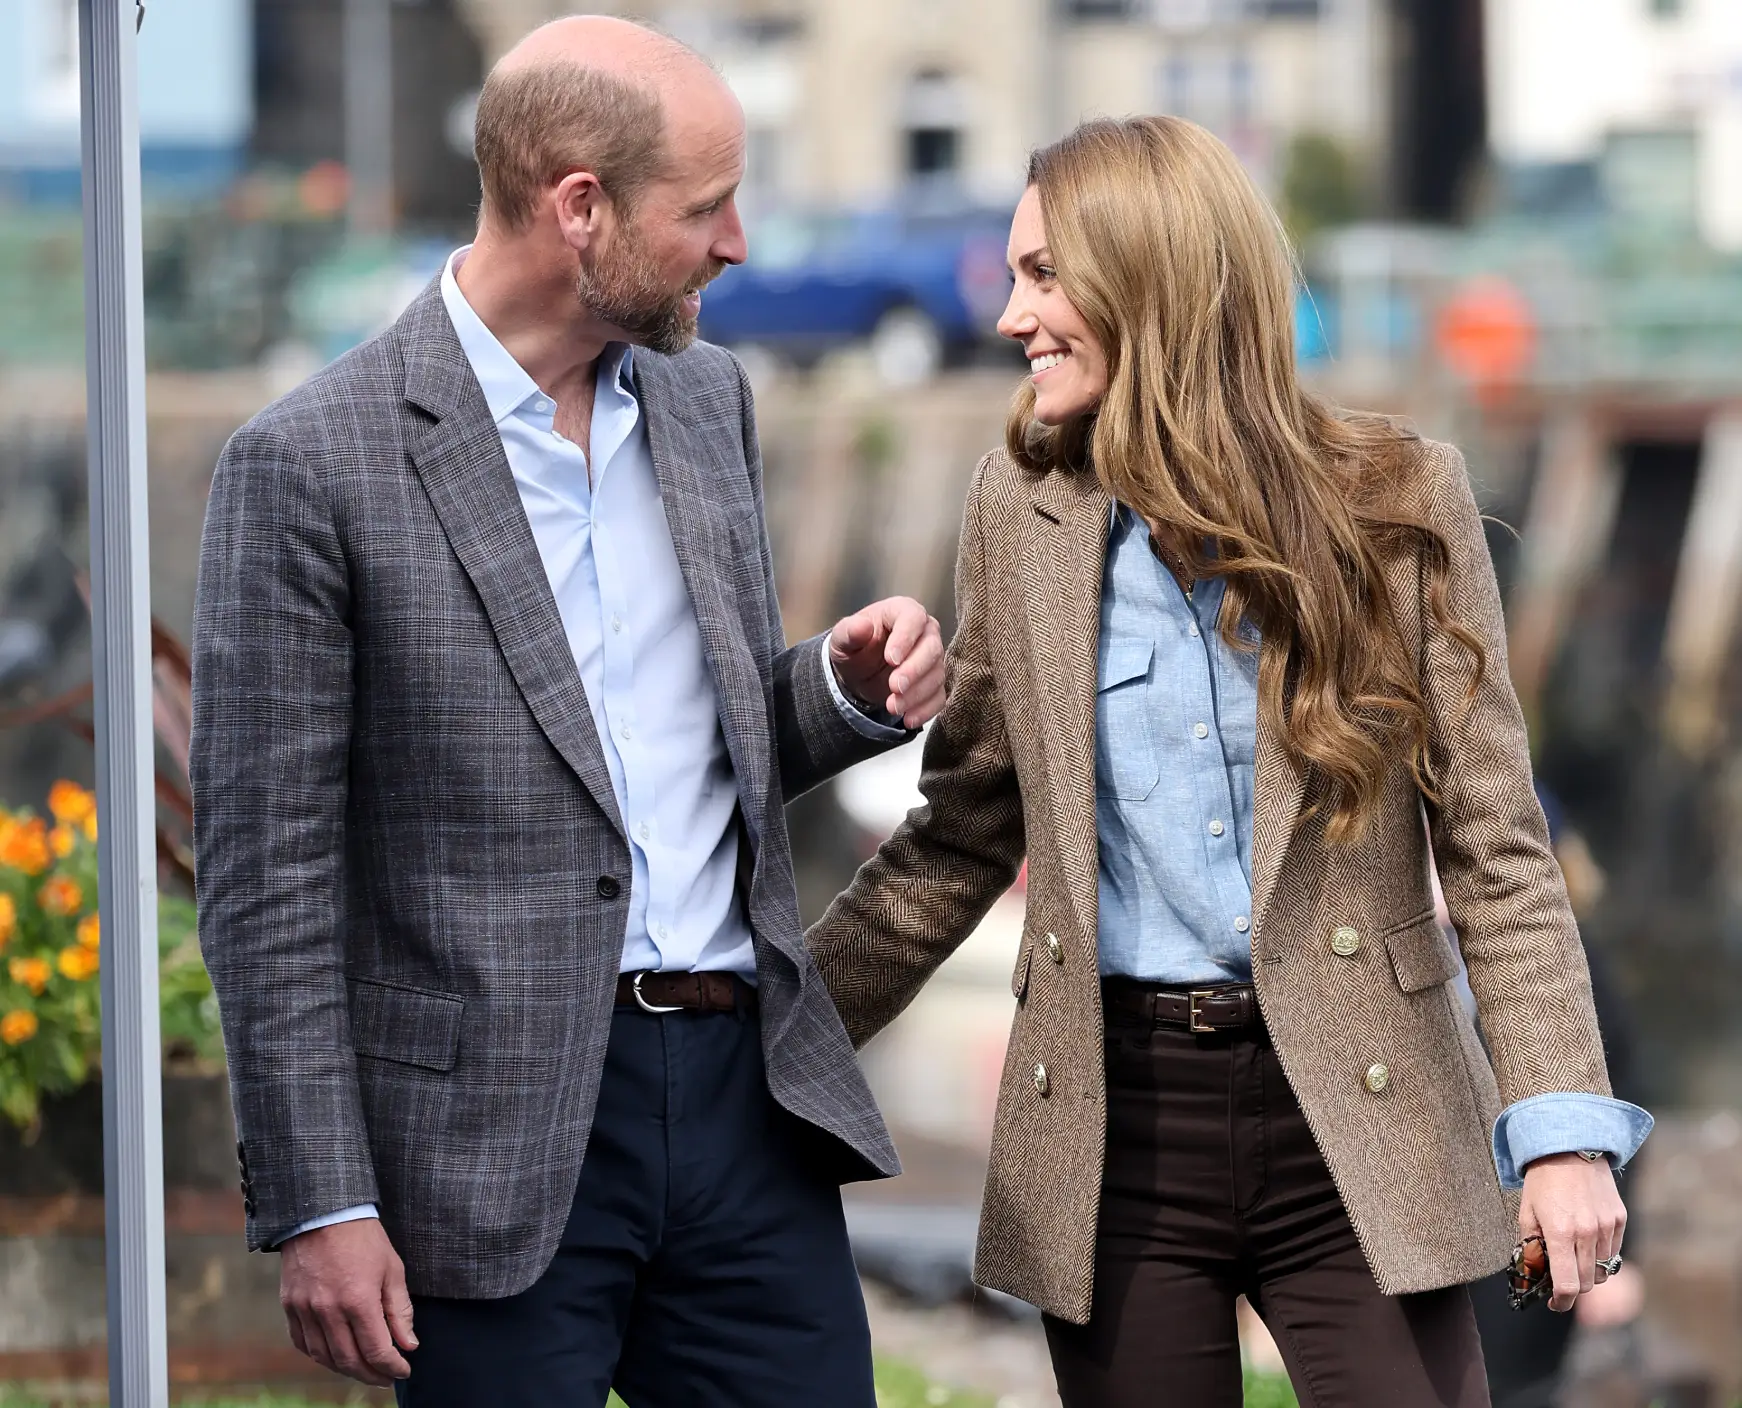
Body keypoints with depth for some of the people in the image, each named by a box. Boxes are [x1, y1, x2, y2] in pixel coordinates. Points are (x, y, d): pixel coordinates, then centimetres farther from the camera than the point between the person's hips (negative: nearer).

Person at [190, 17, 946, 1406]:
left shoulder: (706, 400, 12)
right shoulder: (312, 465, -9)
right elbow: (268, 876, -8)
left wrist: (847, 688, 1)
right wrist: (319, 1208, -12)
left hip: (749, 1085, 6)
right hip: (502, 1143, -5)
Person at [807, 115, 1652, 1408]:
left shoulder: (1403, 504, -1)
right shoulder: (1024, 515, 6)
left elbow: (1494, 844, 0)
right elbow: (960, 837, 14)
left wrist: (1563, 1121, -9)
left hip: (1354, 1123, -2)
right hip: (1118, 1125, 2)